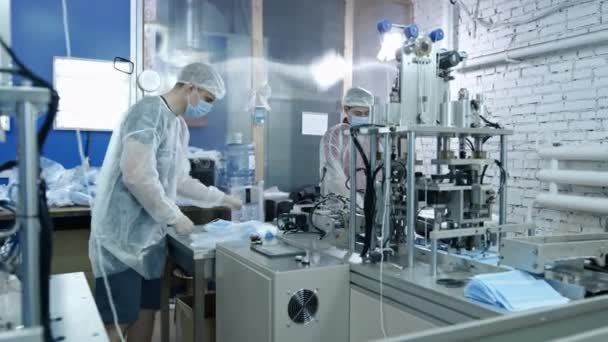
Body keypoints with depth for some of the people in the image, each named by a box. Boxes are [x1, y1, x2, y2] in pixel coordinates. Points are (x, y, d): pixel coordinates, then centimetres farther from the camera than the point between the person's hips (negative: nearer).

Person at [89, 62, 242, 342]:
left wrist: (222, 199, 19)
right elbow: (136, 175, -24)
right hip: (123, 236, -9)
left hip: (151, 236, 9)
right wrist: (175, 217, -14)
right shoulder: (149, 111, -15)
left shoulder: (180, 127, 14)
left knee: (146, 311, 14)